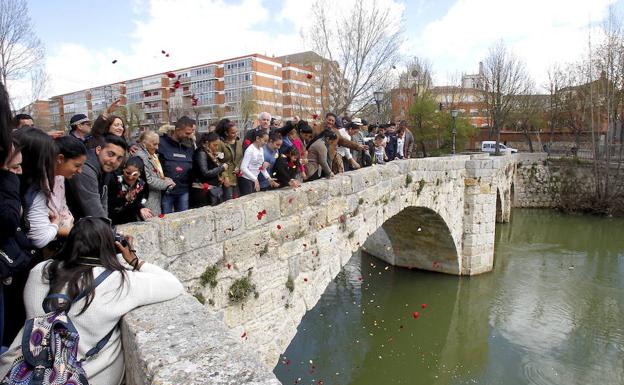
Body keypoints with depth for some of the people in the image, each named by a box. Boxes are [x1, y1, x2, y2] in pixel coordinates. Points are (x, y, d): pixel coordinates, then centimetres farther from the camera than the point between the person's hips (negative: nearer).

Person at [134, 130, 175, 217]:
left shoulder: (153, 155, 16)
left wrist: (167, 180, 5)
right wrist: (165, 183, -13)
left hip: (156, 198, 10)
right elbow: (147, 180, -22)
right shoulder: (140, 156, -16)